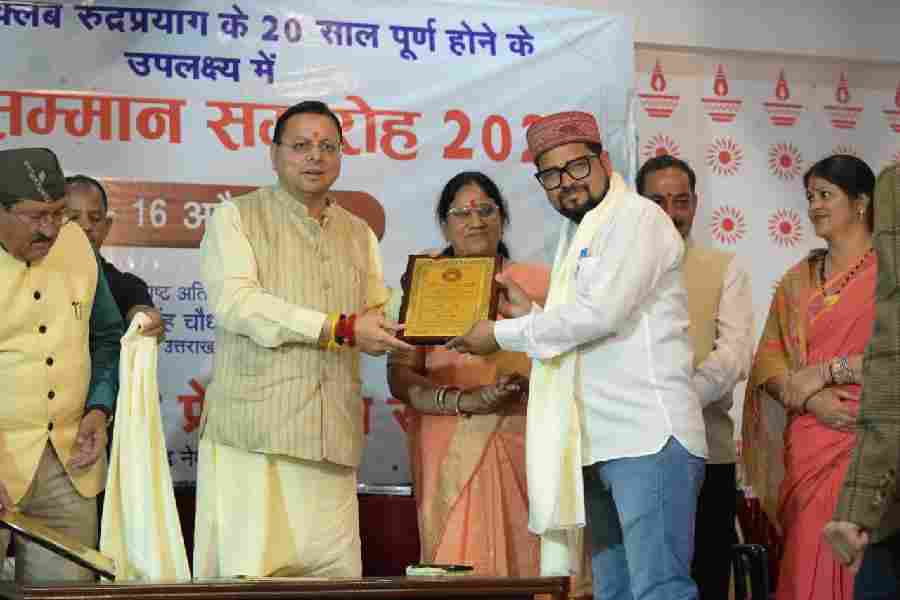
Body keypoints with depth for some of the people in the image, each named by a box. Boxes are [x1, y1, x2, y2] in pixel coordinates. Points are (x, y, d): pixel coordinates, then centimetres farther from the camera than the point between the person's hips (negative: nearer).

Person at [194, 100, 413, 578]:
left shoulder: (359, 233, 22)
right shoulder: (235, 219, 5)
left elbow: (379, 318, 21)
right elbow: (235, 302, -11)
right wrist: (340, 329, -14)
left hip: (332, 437, 5)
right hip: (252, 431, -4)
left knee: (336, 573, -1)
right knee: (246, 572, -9)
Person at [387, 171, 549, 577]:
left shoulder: (537, 280, 12)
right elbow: (400, 377, 0)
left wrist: (529, 382, -12)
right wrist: (465, 401, -15)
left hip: (525, 450, 1)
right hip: (453, 453, -1)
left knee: (525, 562, -3)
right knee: (462, 568, -6)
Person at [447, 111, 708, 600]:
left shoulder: (637, 218, -4)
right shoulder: (577, 237, 24)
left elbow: (601, 314, -14)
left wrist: (504, 334, -6)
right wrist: (528, 315, 10)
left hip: (648, 437, -9)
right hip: (600, 447, 9)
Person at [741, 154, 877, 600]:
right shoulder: (798, 279, 16)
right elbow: (768, 359, 8)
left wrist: (825, 372, -12)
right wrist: (809, 398, -9)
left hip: (867, 441, -5)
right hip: (807, 444, 5)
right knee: (806, 561, 3)